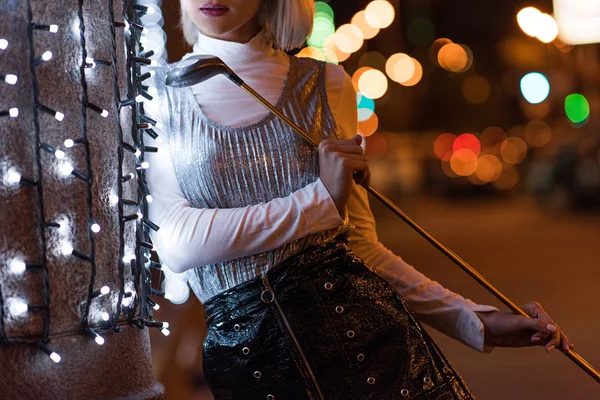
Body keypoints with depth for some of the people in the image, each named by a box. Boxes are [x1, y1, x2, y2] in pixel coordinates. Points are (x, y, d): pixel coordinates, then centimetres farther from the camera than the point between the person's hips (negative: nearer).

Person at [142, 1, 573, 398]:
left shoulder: (326, 85, 7)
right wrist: (321, 199, -11)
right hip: (246, 357, -1)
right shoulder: (152, 94, 2)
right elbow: (175, 242, -10)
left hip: (363, 329, 1)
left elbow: (359, 243, 10)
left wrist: (475, 320, 4)